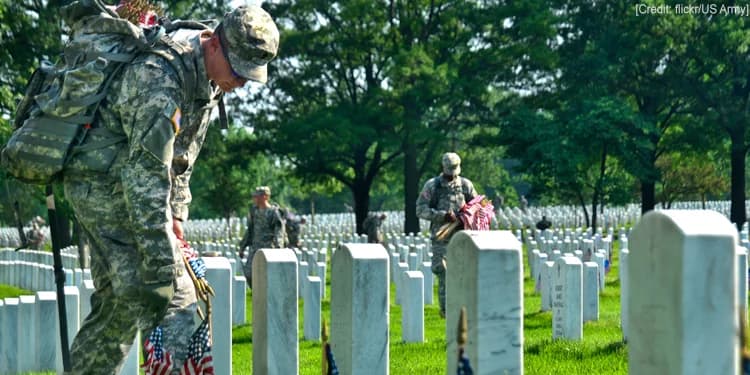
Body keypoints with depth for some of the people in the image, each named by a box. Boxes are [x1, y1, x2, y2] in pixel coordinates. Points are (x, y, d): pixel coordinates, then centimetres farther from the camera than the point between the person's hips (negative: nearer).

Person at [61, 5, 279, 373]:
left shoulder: (208, 79, 4)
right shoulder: (160, 76, -27)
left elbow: (182, 157, 16)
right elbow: (146, 174, -29)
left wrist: (176, 215, 9)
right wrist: (162, 268, -28)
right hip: (104, 181, -10)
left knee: (118, 298, 14)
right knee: (176, 297, -15)